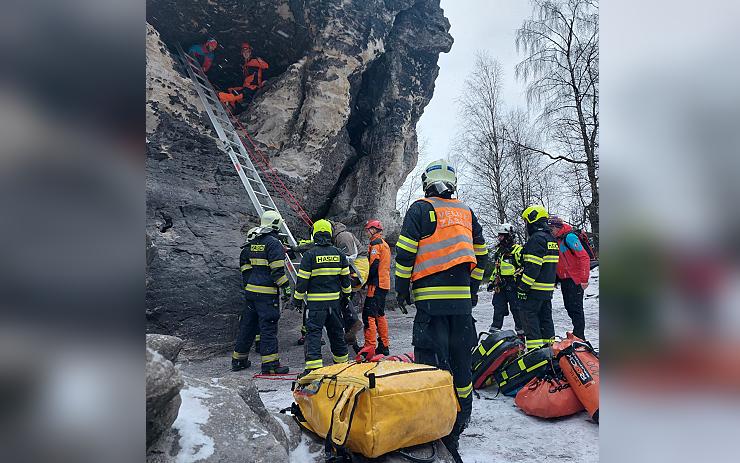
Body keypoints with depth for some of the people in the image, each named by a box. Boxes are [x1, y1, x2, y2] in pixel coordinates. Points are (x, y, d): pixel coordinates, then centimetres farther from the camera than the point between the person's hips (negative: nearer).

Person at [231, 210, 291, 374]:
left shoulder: (253, 243, 14)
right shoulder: (274, 243, -11)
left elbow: (246, 267, 18)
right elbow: (277, 270, -16)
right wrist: (286, 287, -10)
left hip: (251, 290, 8)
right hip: (267, 293, -8)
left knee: (248, 325, 17)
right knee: (268, 327, -4)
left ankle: (239, 357, 26)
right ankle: (270, 364, -2)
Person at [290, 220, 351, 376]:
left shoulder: (309, 255, -9)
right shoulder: (339, 254, 4)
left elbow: (302, 280, -8)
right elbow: (345, 278, 11)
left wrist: (297, 299, 4)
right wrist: (346, 295, 24)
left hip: (316, 302, -4)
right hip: (334, 300, 5)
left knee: (313, 332, -1)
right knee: (336, 331, 16)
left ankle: (314, 366, -8)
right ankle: (342, 361, 28)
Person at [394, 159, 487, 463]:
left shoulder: (420, 209, -1)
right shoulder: (466, 213, 15)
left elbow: (405, 252, -6)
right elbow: (481, 254, 17)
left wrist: (402, 289, 1)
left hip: (430, 299, -5)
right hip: (462, 300, 5)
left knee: (433, 359, -1)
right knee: (460, 358, 13)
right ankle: (460, 421, 26)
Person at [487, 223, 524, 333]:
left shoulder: (517, 249, -8)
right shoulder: (499, 250, 18)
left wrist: (515, 277, -19)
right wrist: (492, 281, 20)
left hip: (512, 285, -7)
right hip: (500, 285, 7)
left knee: (516, 308, 0)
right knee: (498, 307, 9)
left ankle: (521, 329, 11)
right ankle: (495, 328, 16)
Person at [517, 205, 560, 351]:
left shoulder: (537, 238, -16)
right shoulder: (551, 238, 17)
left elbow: (533, 267, -22)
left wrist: (523, 287, -20)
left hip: (535, 289, -10)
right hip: (548, 287, 10)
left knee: (529, 314, -5)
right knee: (545, 316, 15)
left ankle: (535, 347, -6)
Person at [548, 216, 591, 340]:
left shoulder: (569, 237, -15)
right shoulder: (556, 240, 12)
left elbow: (584, 257, -19)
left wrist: (584, 279, -20)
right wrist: (556, 278, 18)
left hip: (575, 280, -9)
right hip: (564, 280, 9)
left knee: (576, 309, -4)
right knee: (569, 307, 13)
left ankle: (579, 337, 3)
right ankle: (577, 333, 23)